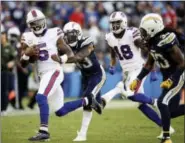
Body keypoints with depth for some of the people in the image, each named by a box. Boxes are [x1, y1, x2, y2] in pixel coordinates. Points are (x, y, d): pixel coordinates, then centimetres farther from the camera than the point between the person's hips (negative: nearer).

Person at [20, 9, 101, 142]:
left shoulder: (54, 34, -6)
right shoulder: (28, 38, 6)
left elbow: (70, 54, -6)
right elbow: (23, 64, 5)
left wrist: (62, 59, -27)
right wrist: (27, 54, -16)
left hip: (54, 72, -6)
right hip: (43, 75, 6)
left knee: (41, 97, -28)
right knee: (60, 111, 12)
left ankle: (44, 131, -25)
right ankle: (87, 101, 32)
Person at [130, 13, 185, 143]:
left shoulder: (166, 41, -27)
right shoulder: (153, 42, 1)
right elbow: (149, 64, 15)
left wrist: (171, 80, -27)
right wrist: (138, 80, 8)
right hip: (168, 77, 9)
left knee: (162, 103, -18)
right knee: (171, 111, 9)